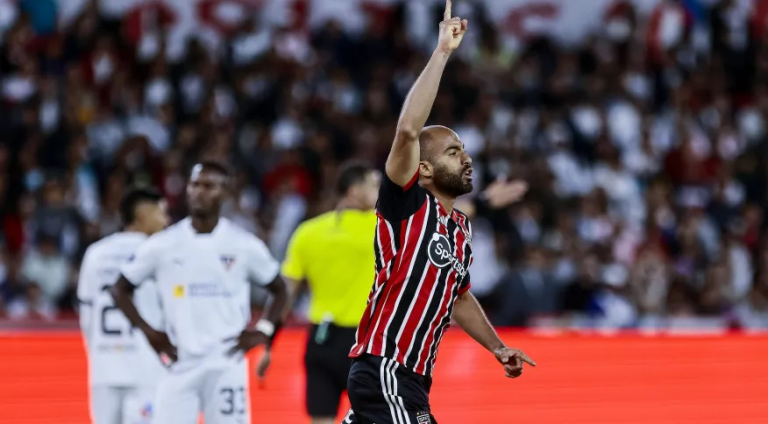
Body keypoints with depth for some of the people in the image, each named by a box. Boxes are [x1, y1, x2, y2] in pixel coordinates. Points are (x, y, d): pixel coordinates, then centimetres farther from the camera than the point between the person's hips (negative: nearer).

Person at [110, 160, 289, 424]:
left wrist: (263, 331, 0)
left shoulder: (245, 246, 1)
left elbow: (280, 290, 14)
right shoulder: (162, 245, 2)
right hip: (179, 366, 1)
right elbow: (120, 290, 11)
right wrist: (148, 332, 0)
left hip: (227, 366, -1)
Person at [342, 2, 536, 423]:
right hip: (383, 370, -9)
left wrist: (498, 347, 26)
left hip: (408, 377, 9)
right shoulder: (406, 206, -7)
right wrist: (442, 51, -20)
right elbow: (408, 131, -22)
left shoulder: (461, 229, 17)